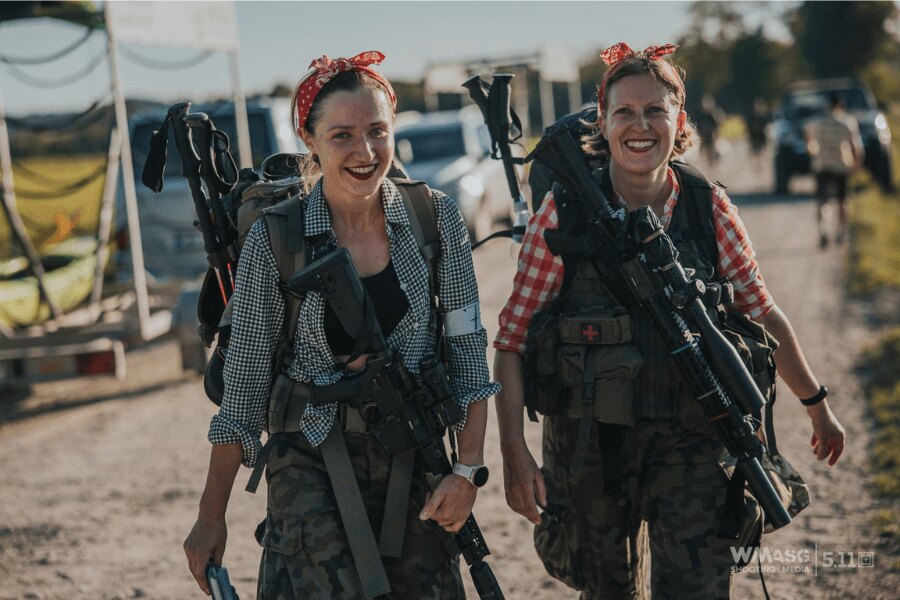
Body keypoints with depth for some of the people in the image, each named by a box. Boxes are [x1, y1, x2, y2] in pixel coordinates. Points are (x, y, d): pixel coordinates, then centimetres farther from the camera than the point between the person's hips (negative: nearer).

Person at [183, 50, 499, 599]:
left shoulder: (436, 218, -3)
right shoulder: (274, 240, -8)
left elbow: (468, 353, 2)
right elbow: (244, 387, -3)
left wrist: (468, 469, -7)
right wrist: (212, 516, -2)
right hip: (313, 466, -2)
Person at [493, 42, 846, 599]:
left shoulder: (709, 208, -2)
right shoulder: (564, 213, -7)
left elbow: (762, 312, 10)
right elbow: (512, 339, -7)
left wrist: (818, 405, 16)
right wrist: (514, 450, -13)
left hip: (690, 441, 0)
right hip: (589, 442, 0)